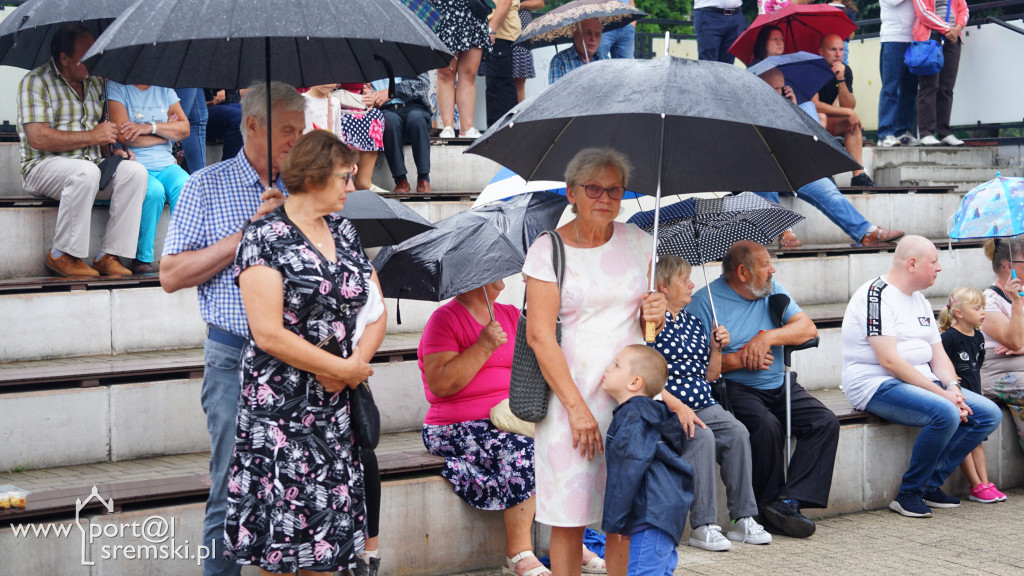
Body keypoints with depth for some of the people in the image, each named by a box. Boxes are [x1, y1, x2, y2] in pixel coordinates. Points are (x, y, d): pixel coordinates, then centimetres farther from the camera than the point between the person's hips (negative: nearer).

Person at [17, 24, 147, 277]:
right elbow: (38, 138, -17)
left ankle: (108, 256, -22)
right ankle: (61, 255, -24)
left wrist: (114, 149, 2)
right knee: (86, 171, -38)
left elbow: (106, 130, 26)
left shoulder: (95, 82, 17)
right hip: (44, 167, -6)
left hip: (94, 165, 7)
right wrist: (93, 136, -13)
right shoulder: (36, 82, -6)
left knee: (135, 170, -22)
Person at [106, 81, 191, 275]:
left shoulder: (164, 89, 16)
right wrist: (167, 130, -2)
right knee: (154, 191, -34)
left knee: (185, 188, -28)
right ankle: (142, 259, -20)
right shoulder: (115, 86, 0)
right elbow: (124, 135, -13)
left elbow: (185, 128, 6)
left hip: (166, 165, 4)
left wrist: (151, 127, -11)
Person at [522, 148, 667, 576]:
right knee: (569, 516, -3)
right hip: (569, 389, -4)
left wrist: (655, 315, -6)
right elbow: (540, 336, -10)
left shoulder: (637, 241, 9)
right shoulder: (547, 250, -4)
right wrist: (577, 407, -15)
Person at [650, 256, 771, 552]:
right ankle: (702, 526, -27)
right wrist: (678, 407, -22)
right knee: (702, 438, -32)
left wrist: (716, 348, 4)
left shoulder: (695, 324, 19)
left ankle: (744, 519, -14)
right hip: (666, 408, -7)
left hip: (705, 405, 7)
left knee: (738, 433, -19)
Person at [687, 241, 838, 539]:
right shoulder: (705, 301, -4)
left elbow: (807, 327, 3)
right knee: (766, 425, -34)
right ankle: (769, 504, -15)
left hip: (779, 387, 6)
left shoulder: (773, 290, 14)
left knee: (825, 422, -17)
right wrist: (736, 360, -20)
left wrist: (768, 337, -13)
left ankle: (787, 502, -23)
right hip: (735, 389, -6)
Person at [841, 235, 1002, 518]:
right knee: (946, 413, -33)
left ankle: (931, 485, 0)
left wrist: (952, 387, -6)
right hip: (877, 385, -10)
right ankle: (908, 493, -16)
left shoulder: (920, 300, 18)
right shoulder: (877, 294, -13)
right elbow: (889, 360, -21)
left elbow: (938, 355, 16)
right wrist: (941, 393, -23)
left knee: (989, 413, -4)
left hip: (921, 382, 10)